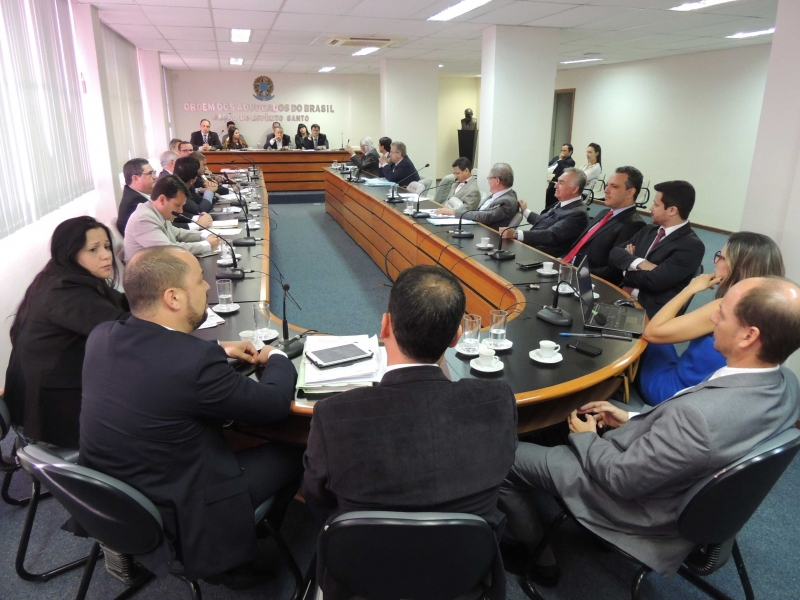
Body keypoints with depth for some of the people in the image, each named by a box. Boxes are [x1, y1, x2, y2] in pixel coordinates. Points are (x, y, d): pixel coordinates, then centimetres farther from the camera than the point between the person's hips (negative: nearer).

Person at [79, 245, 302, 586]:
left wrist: (218, 351, 12)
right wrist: (276, 357, 3)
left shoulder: (102, 336, -8)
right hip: (173, 517, -7)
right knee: (290, 457, 9)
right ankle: (227, 559, 25)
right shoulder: (195, 361, -31)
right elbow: (275, 404, -15)